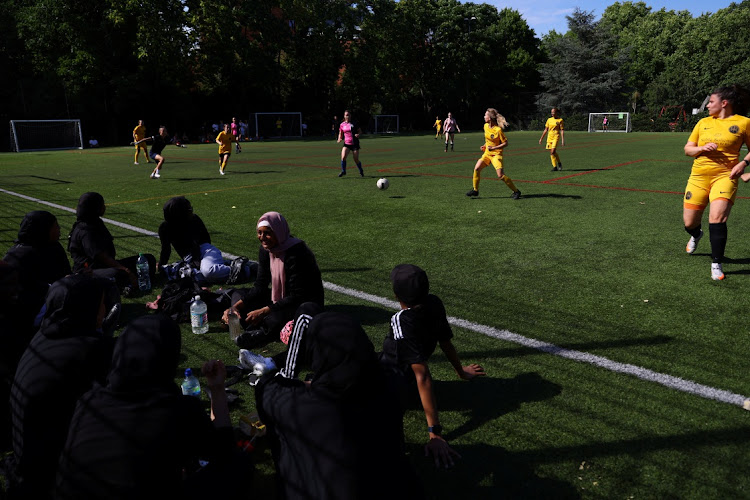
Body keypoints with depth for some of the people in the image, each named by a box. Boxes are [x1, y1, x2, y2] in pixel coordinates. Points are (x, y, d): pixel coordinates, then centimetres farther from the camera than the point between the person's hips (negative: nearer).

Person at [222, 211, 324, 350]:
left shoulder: (296, 254, -24)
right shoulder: (266, 250, 0)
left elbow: (297, 297, -25)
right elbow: (260, 287, 2)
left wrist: (263, 311, -29)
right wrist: (236, 306, -13)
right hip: (280, 300, 9)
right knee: (239, 294, 6)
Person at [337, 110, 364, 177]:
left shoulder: (354, 123, -3)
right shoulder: (342, 125, 4)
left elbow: (360, 131, 4)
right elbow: (340, 134, 15)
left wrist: (358, 134, -18)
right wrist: (339, 139, -5)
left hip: (355, 143, -2)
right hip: (346, 144, 2)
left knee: (356, 159, -1)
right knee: (343, 157, -18)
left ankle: (361, 172, 23)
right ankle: (343, 171, 1)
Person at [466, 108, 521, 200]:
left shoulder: (498, 130, -19)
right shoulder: (486, 126, 3)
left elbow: (505, 143, -14)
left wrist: (493, 148, -21)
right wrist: (485, 146, 8)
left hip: (496, 154, -7)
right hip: (487, 153, 7)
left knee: (500, 175, -16)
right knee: (477, 168, -6)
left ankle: (516, 191, -2)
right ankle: (475, 190, 9)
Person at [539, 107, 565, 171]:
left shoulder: (560, 120, -2)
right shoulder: (549, 119, 11)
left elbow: (562, 131, -4)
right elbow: (545, 130, 16)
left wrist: (563, 140, -11)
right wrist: (541, 138, 13)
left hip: (556, 137, -5)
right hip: (549, 137, 5)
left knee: (553, 152, -18)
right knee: (551, 153, 4)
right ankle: (555, 166, 14)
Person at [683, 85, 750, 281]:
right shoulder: (703, 123, 10)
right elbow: (687, 149, 12)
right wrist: (702, 148, -8)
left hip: (725, 176, -4)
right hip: (698, 177, 4)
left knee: (717, 218, -22)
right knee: (689, 223, 6)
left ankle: (716, 264, -8)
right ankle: (696, 235, 46)